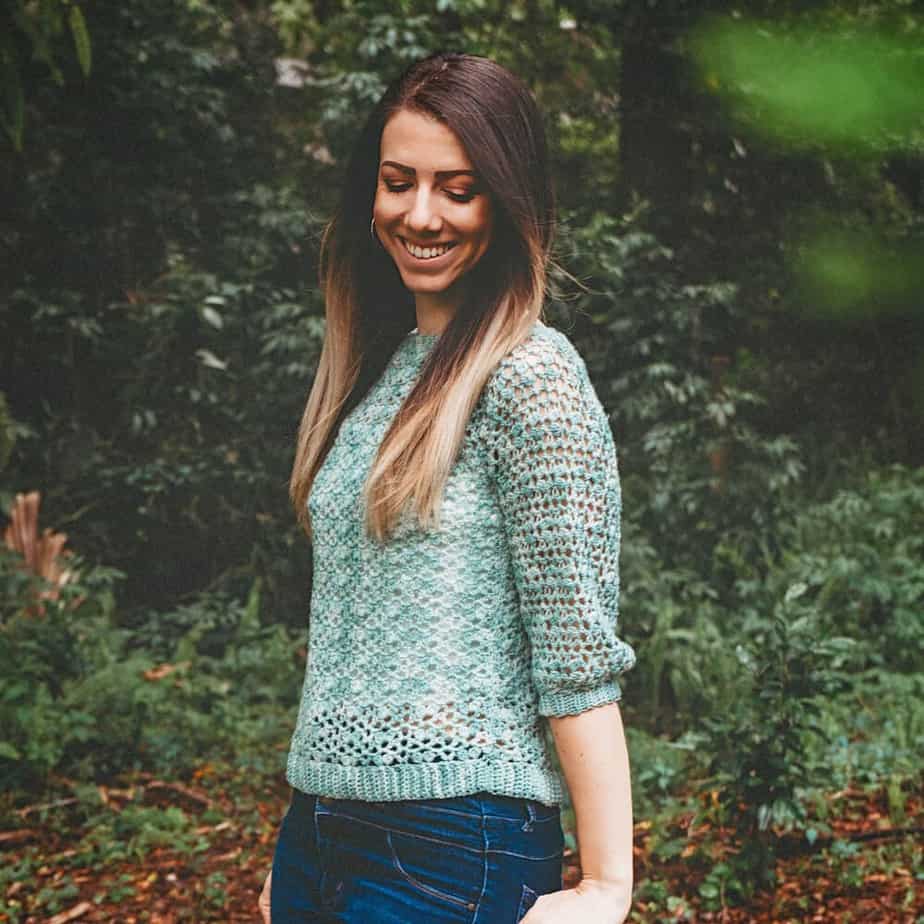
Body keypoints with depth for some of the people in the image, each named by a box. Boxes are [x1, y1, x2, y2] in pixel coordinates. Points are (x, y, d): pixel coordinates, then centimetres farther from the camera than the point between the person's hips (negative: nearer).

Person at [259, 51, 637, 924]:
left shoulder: (531, 376, -11)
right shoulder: (377, 368, 10)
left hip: (454, 848, -7)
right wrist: (295, 853, 16)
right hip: (317, 830, 7)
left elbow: (577, 652, -15)